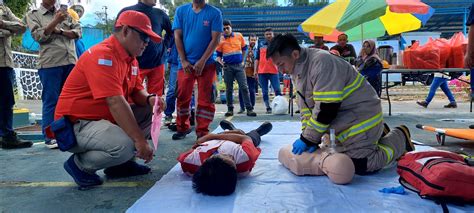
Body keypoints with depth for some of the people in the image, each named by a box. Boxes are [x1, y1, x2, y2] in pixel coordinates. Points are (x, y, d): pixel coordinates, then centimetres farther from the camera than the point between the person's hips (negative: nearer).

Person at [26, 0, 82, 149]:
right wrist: (56, 21, -10)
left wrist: (60, 31, -5)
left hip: (71, 62, 4)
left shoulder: (64, 13, 21)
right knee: (51, 101, -3)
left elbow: (78, 32, 9)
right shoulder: (33, 15, 11)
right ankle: (50, 137, 2)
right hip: (50, 64, -3)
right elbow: (38, 36, -4)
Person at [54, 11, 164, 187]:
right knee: (126, 145, -31)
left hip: (106, 118, 10)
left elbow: (136, 91, 10)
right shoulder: (103, 55, -22)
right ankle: (79, 164, -3)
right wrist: (140, 140, -30)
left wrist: (149, 99, -14)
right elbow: (115, 103, -29)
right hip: (77, 124, -10)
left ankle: (120, 163, 7)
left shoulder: (131, 57, 8)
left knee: (148, 112, 2)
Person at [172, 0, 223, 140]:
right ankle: (182, 128, 24)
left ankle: (202, 132, 8)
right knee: (182, 97, 7)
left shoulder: (214, 13, -1)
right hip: (186, 63, 2)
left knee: (205, 99, -1)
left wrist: (202, 61, -13)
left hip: (207, 63, -2)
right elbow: (177, 36, 3)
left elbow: (215, 39, -6)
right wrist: (183, 61, -6)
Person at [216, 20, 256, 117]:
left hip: (239, 66, 0)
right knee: (229, 89, 6)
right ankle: (230, 109, 16)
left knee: (244, 87, -6)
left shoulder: (239, 36, 5)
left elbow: (244, 48, 17)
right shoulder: (220, 40, 2)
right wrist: (221, 62, -13)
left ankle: (249, 109, -4)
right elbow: (218, 55, 6)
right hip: (228, 67, 0)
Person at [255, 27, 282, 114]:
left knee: (277, 90, -8)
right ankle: (268, 108, 11)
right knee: (264, 92, 4)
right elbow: (257, 58, 13)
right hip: (262, 72, 2)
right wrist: (255, 70, 7)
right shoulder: (261, 45, 12)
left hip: (273, 71, -2)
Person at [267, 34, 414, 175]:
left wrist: (308, 139, -21)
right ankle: (378, 133, 29)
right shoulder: (297, 71, 3)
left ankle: (400, 137, 13)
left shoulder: (321, 63, -28)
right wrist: (307, 138, -7)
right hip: (340, 120, 9)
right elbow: (306, 108, 4)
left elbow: (326, 109, -29)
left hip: (361, 115, -9)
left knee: (362, 166, -11)